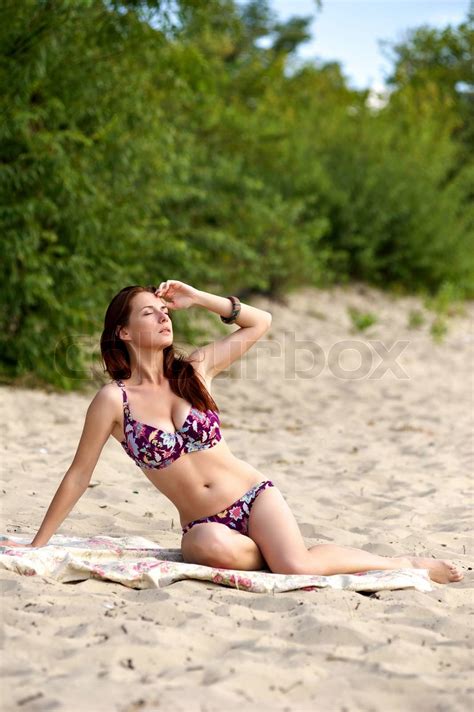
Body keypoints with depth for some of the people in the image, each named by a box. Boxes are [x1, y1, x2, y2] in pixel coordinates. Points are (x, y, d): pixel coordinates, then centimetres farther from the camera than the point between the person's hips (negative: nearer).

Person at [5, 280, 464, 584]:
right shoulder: (113, 400, -7)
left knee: (298, 567, -26)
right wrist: (37, 546, -2)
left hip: (254, 497, 1)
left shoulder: (193, 370, 2)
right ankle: (271, 554, -7)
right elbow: (78, 476, -2)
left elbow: (260, 322, 11)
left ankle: (402, 563, -3)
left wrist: (197, 298, 1)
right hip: (203, 524, -1)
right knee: (214, 547, -39)